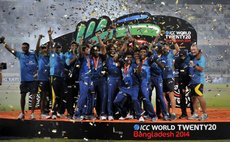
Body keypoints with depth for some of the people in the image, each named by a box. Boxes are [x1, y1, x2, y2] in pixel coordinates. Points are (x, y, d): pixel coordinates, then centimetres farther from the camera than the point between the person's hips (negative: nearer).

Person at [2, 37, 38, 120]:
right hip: (24, 79, 2)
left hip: (33, 79, -2)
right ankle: (22, 113, 18)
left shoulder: (33, 55, 5)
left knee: (34, 95, -5)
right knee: (23, 95, 7)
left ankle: (32, 113, 0)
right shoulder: (20, 54, 6)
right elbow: (10, 49, 6)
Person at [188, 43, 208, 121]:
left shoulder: (201, 58, -8)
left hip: (198, 80, -8)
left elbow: (201, 69, -17)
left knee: (199, 96, -10)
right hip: (192, 80, 8)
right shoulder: (192, 58, 14)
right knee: (194, 97, 9)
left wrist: (194, 65, -27)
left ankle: (205, 114, -2)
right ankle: (195, 114, 14)